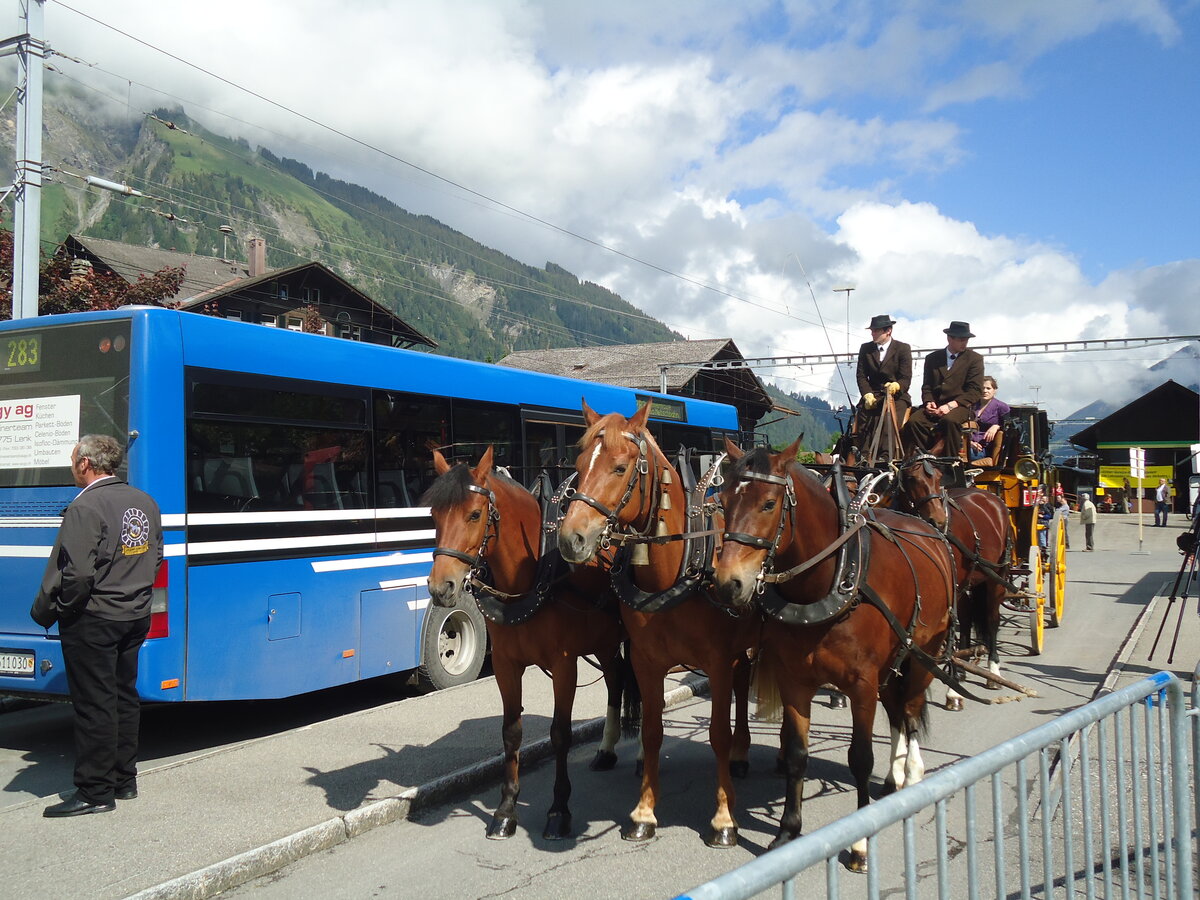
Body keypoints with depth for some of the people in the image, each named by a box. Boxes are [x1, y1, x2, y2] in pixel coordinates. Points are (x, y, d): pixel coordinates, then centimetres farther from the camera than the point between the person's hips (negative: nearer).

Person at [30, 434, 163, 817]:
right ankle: (124, 780, 24)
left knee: (94, 704, 0)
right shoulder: (145, 503, 8)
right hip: (135, 617, 8)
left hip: (92, 620, -8)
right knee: (124, 697, 16)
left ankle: (95, 792, 7)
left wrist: (46, 612, -10)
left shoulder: (85, 507, -18)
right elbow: (156, 558, 15)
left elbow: (76, 574, -23)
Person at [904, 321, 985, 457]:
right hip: (935, 406, 3)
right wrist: (929, 402, -7)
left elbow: (975, 391, -2)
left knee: (950, 420, -38)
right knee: (913, 421, -28)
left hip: (960, 406, -3)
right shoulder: (932, 358, 16)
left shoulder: (974, 359, 7)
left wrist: (951, 405, -15)